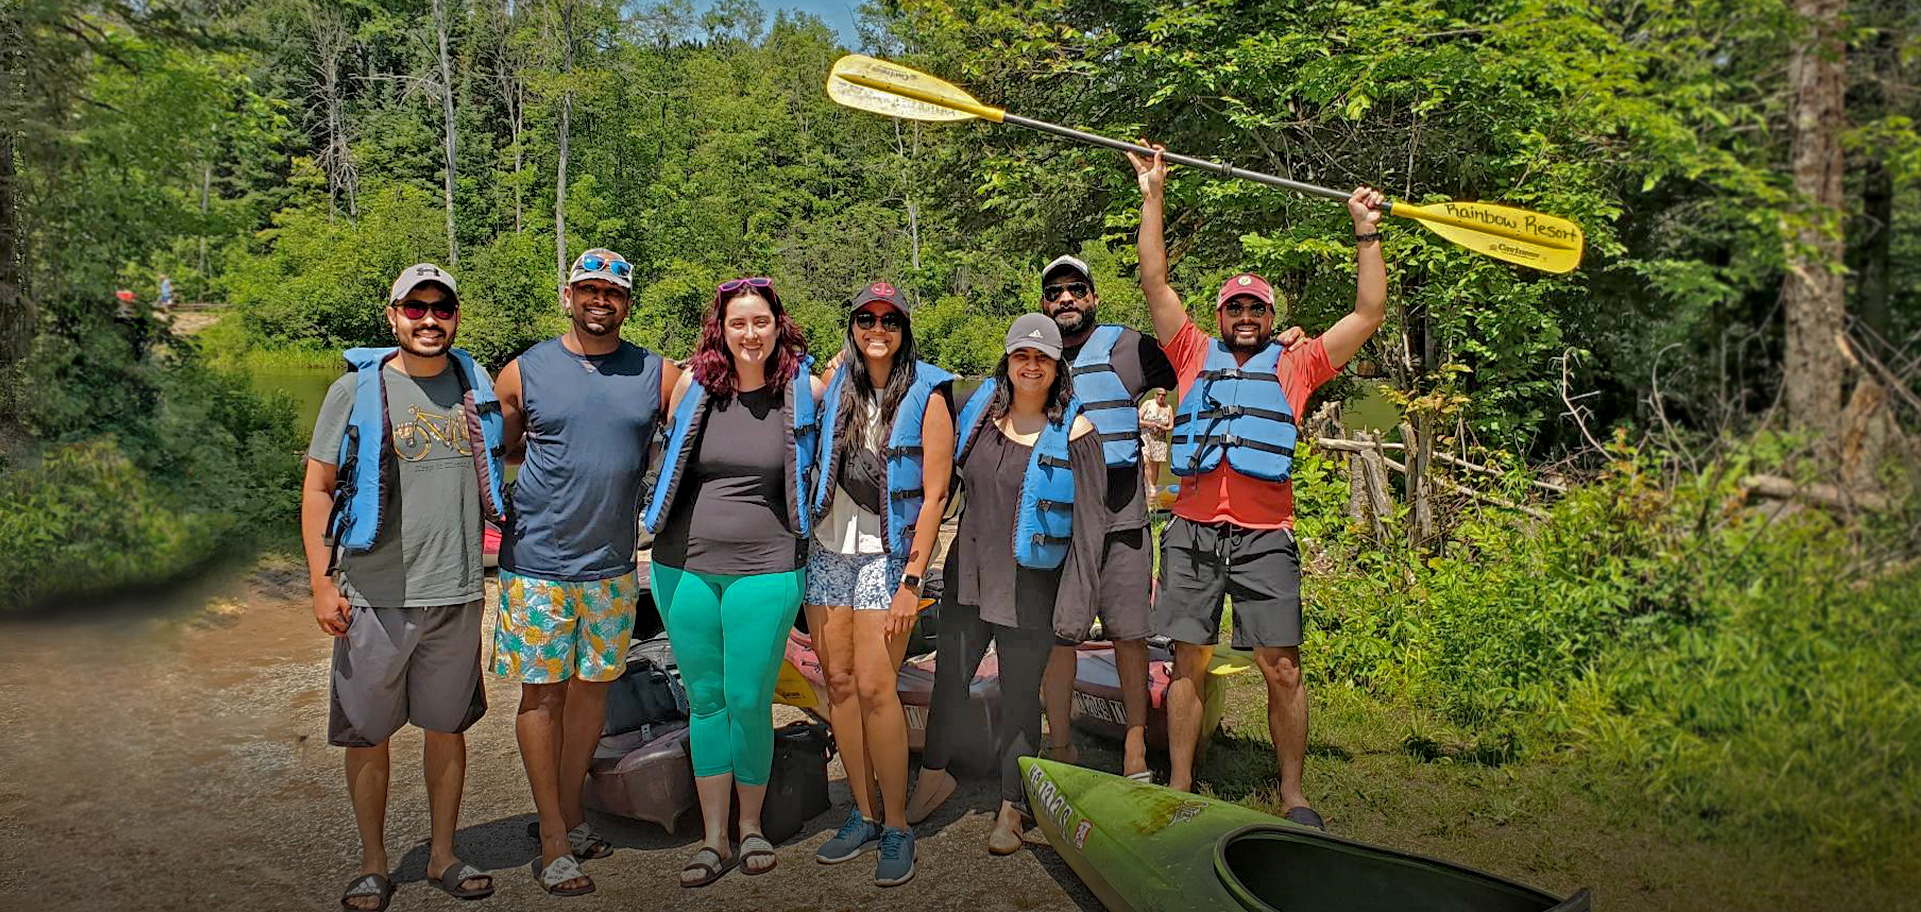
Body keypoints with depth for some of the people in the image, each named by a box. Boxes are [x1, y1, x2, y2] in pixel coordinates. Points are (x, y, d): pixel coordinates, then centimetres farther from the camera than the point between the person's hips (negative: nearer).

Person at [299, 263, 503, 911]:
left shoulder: (476, 388, 8)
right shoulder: (355, 390, -1)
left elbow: (501, 461, 20)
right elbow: (318, 488, 0)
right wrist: (322, 582, -7)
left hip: (456, 593, 3)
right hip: (373, 596, -2)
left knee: (447, 726, 11)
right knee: (368, 733, 7)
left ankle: (443, 855, 26)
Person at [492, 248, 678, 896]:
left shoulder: (660, 375, 3)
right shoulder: (524, 372, 1)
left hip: (613, 565, 2)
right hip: (538, 560, -2)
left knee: (592, 685, 12)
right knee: (542, 691, 2)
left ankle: (570, 813, 30)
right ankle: (553, 842, 13)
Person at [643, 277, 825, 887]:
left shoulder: (803, 390, -3)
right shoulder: (693, 385, 3)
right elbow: (667, 458, 17)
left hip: (765, 570, -2)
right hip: (684, 567, 2)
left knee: (749, 703, 1)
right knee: (705, 701, 9)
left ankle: (751, 826, 23)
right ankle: (713, 839, 20)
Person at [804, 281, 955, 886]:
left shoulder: (926, 394, -4)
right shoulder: (838, 388, 10)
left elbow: (934, 495, -8)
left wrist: (912, 582, -13)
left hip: (887, 553, -5)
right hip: (828, 548, 5)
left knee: (874, 687, -10)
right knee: (838, 680, 5)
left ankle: (896, 826, 3)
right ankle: (864, 813, 18)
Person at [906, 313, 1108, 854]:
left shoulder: (1074, 433, -7)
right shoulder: (979, 410, 3)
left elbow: (1090, 525, -7)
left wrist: (1077, 605, -11)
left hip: (1030, 586, -4)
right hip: (968, 574, 4)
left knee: (1020, 694, 6)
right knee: (949, 679, 12)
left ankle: (1011, 809, 22)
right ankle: (933, 777, 36)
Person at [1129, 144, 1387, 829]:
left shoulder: (1293, 366, 14)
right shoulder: (1196, 356, 15)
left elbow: (1369, 312, 13)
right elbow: (1154, 281, 11)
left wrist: (1366, 232, 12)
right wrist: (1152, 195, 10)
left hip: (1264, 537, -1)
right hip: (1192, 533, 1)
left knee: (1282, 669, -2)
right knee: (1188, 662, 5)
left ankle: (1293, 796, 10)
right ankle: (1180, 789, 15)